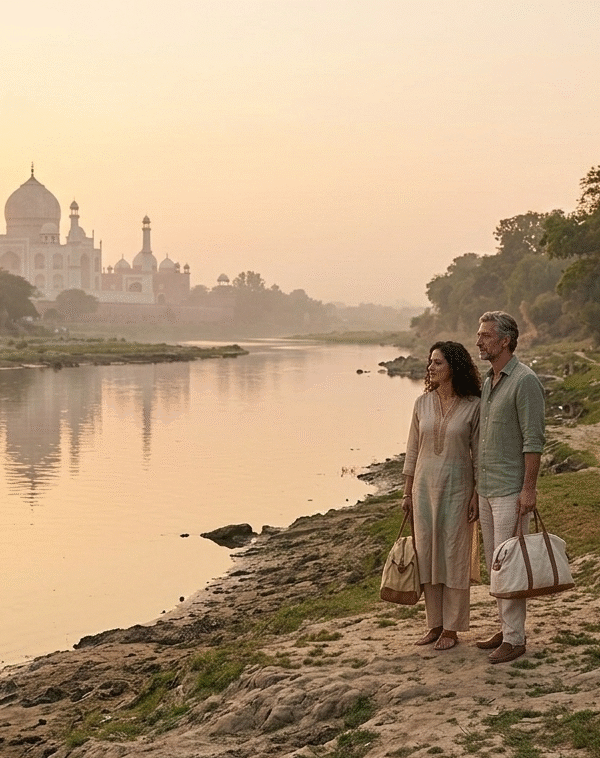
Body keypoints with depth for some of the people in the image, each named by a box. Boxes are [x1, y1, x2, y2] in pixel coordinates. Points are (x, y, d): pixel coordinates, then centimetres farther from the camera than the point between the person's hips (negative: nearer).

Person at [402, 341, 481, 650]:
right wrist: (407, 492, 7)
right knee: (426, 554, 8)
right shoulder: (423, 403, 3)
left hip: (457, 487, -4)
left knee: (453, 556, 2)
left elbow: (478, 454, -4)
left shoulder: (473, 406, -7)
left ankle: (451, 628, 13)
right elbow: (412, 450, 7)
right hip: (424, 486, 4)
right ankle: (435, 624, 20)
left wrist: (476, 494, -7)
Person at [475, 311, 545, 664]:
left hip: (511, 490, -9)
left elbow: (533, 440, -17)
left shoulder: (525, 381, -14)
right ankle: (506, 627, 24)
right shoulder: (488, 381, 13)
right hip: (486, 489, 9)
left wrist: (529, 488, -20)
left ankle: (515, 638, 2)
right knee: (494, 563, 13)